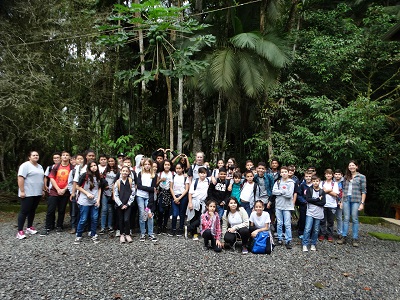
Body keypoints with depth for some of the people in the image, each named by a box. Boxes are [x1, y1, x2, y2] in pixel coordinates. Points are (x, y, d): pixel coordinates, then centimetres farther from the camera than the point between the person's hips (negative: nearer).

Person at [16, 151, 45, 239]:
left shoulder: (40, 167, 15)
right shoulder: (25, 165, -11)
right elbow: (20, 178, -17)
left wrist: (43, 190, 16)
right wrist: (22, 191, -21)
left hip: (37, 193, 7)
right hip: (27, 193, -7)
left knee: (32, 211, 14)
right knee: (24, 211, -5)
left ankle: (29, 227, 24)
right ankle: (20, 231, 0)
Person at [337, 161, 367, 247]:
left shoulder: (361, 177, 1)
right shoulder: (346, 177, 13)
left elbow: (363, 191, -1)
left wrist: (362, 203, -8)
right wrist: (342, 201, 11)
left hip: (356, 200, -3)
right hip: (346, 199, 3)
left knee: (355, 219, 0)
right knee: (346, 219, 4)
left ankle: (355, 239, 7)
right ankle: (344, 237, 9)